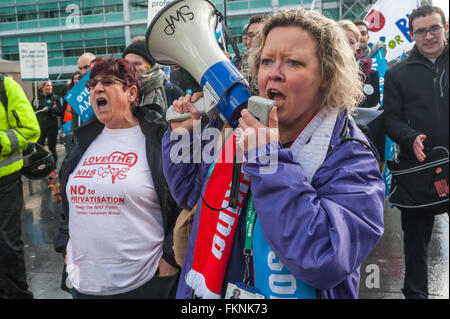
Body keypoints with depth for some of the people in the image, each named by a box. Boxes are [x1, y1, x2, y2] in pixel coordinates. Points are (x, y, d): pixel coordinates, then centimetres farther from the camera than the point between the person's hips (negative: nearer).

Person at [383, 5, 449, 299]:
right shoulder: (398, 73, 5)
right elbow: (391, 119, 1)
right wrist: (412, 138, -17)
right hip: (417, 167, 0)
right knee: (416, 236, 10)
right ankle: (415, 292, 26)